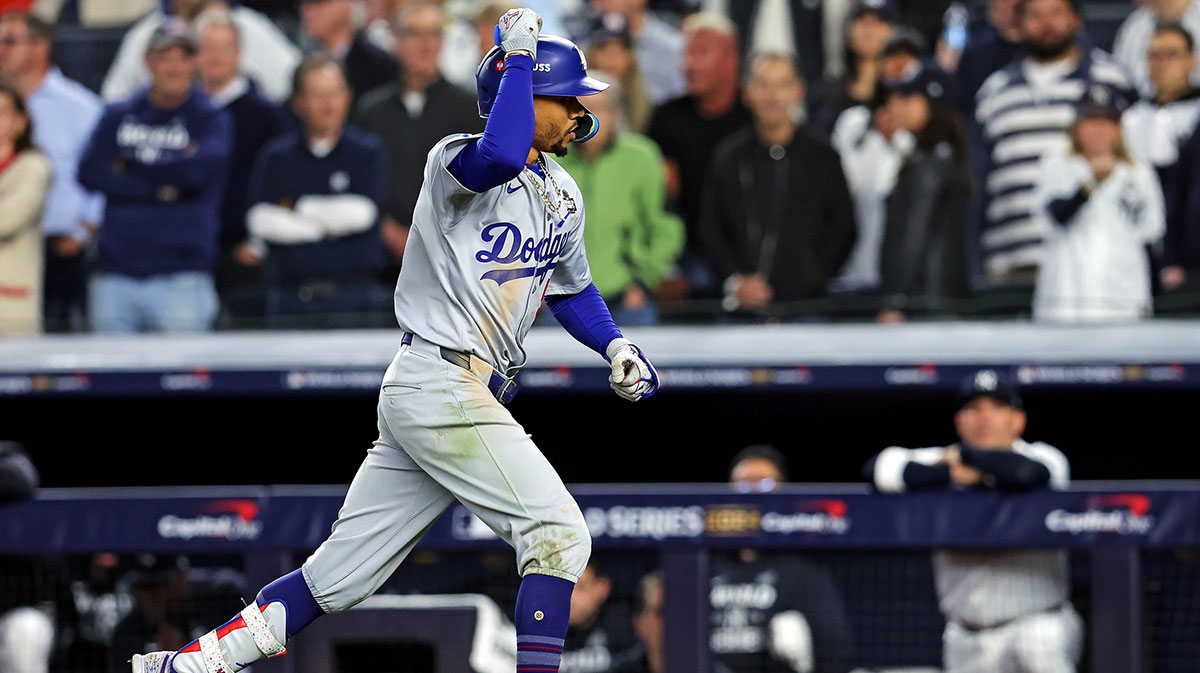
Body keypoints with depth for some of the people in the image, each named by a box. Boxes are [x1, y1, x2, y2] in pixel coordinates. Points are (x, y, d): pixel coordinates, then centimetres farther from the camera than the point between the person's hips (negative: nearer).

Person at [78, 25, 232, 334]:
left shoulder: (210, 119, 6)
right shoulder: (118, 116, 14)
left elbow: (202, 168, -13)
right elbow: (90, 172, 0)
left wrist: (129, 167, -1)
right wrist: (160, 188, -7)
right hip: (114, 276, 3)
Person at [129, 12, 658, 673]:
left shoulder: (562, 196, 16)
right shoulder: (454, 160, -10)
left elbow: (571, 287, 31)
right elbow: (500, 155, -35)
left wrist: (616, 347, 15)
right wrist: (519, 54, -24)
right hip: (442, 387, -9)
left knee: (339, 575, 8)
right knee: (558, 534, -14)